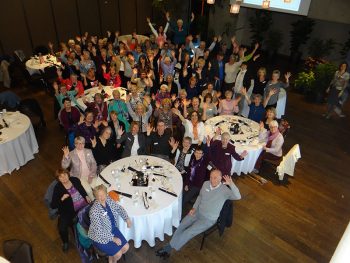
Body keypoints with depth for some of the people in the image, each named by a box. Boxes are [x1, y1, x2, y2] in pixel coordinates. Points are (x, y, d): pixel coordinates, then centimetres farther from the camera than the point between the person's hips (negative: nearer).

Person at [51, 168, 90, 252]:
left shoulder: (75, 180, 0)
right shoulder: (58, 188, -9)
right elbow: (53, 205, -10)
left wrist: (86, 196, 1)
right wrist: (62, 199, -25)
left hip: (84, 206, 3)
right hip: (69, 212, -3)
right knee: (62, 228, -22)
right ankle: (65, 243, 14)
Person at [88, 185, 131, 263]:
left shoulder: (108, 200, -10)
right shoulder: (94, 211, -31)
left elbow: (119, 208, 7)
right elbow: (99, 231, -27)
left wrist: (127, 219, -3)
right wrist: (113, 238, -21)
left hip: (112, 229, 7)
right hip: (100, 236, -7)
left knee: (126, 247, 3)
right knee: (118, 254, -9)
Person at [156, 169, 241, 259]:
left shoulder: (224, 190, -19)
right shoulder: (206, 183, -3)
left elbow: (238, 197, -35)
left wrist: (231, 184, -47)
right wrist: (194, 208, 2)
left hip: (209, 219, -6)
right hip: (198, 212, 6)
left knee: (189, 232, -15)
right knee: (182, 225, -8)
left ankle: (168, 248, -3)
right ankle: (168, 249, 1)